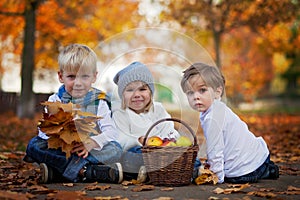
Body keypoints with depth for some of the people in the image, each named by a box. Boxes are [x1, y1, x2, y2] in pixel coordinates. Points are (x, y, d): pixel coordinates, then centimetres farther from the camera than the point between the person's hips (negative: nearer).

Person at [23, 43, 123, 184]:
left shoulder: (99, 102, 6)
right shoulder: (55, 100, 9)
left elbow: (112, 131, -7)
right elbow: (44, 130, -3)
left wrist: (93, 142, -27)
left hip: (91, 151, 0)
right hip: (60, 149, 1)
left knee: (115, 149, -28)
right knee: (34, 144, -24)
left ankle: (56, 171, -35)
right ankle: (85, 171, -36)